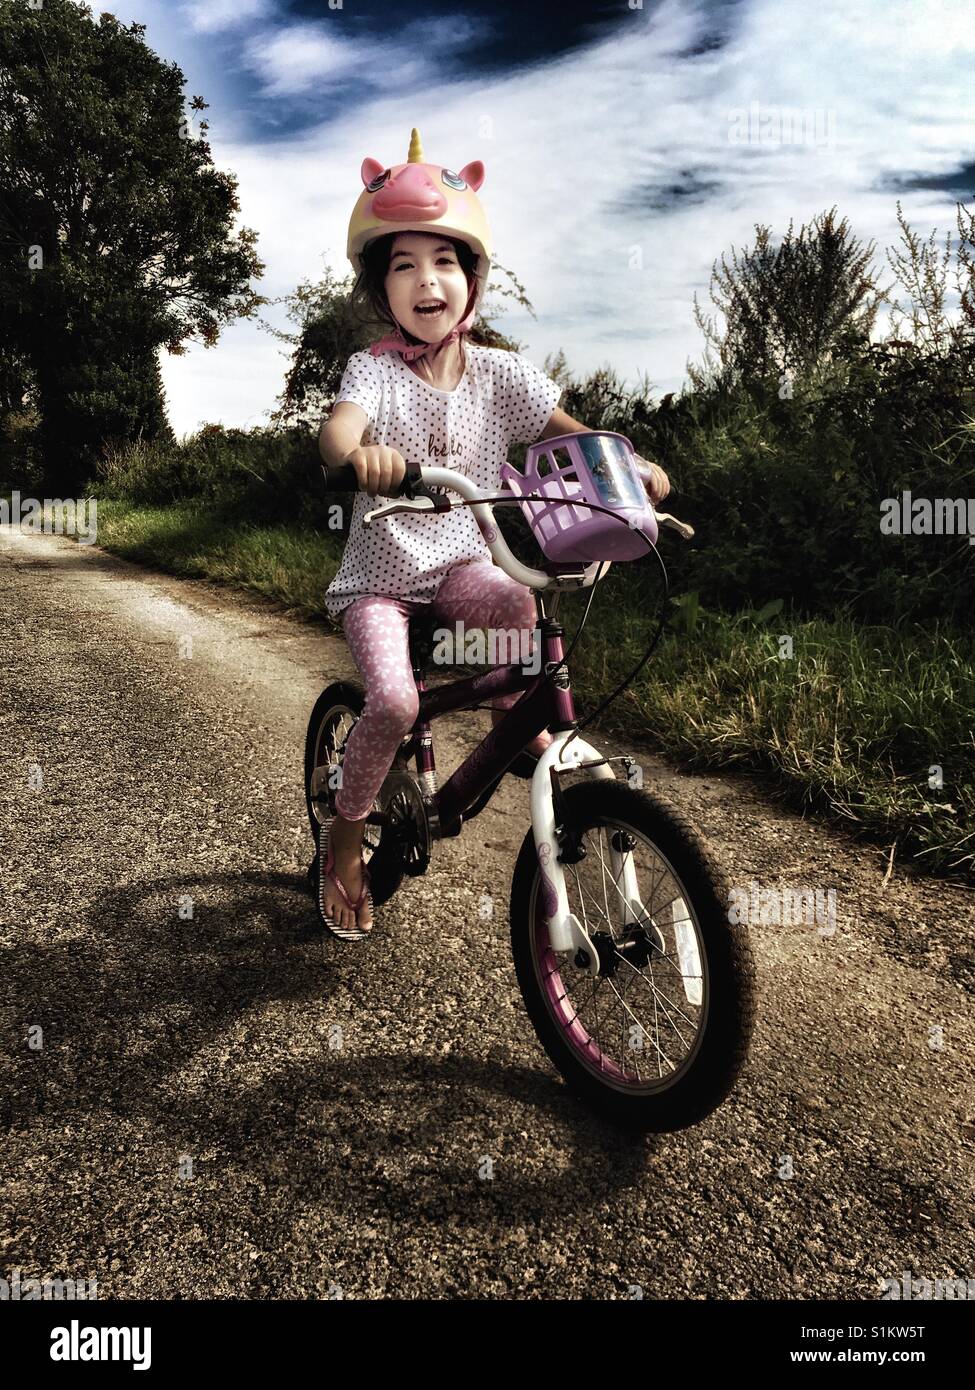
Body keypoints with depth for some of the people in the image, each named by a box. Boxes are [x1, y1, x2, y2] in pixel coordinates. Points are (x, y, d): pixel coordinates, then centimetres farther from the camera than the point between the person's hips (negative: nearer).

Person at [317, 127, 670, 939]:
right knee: (394, 702, -24)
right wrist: (361, 455, -54)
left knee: (511, 598, -33)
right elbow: (337, 429, -29)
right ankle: (345, 833, 3)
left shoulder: (498, 373, 0)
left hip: (462, 563, 2)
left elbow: (567, 432, -2)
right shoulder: (375, 369, -10)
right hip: (379, 579, -2)